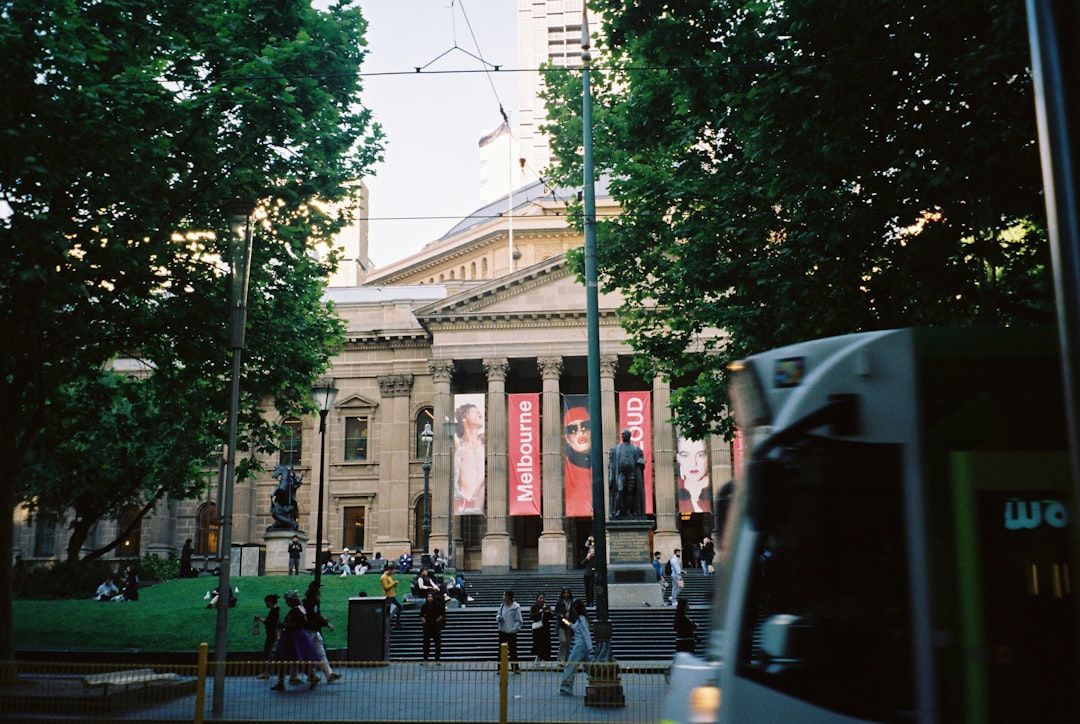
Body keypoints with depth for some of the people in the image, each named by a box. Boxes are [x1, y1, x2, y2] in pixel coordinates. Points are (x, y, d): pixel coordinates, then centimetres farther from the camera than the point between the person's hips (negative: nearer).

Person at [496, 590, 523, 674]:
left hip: (512, 633, -5)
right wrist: (498, 617, -4)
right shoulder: (502, 606, 7)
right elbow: (497, 615, 19)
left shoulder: (516, 607, -9)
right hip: (502, 632, 5)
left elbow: (519, 620, -8)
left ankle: (515, 668, 10)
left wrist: (514, 629, -17)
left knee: (513, 651, 2)